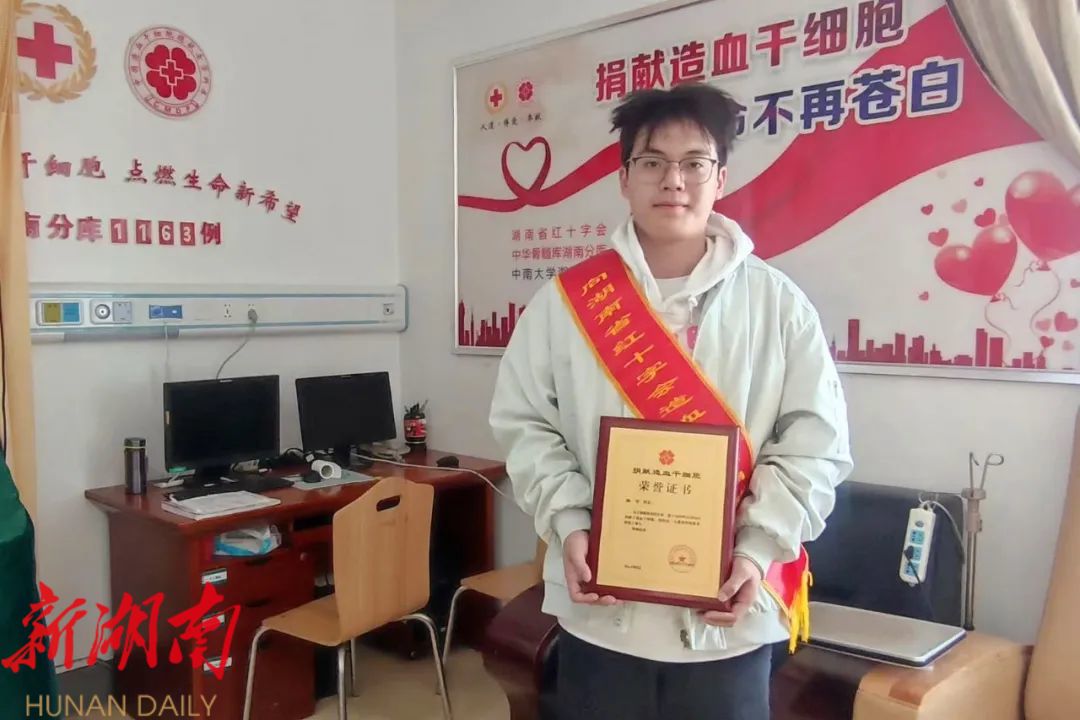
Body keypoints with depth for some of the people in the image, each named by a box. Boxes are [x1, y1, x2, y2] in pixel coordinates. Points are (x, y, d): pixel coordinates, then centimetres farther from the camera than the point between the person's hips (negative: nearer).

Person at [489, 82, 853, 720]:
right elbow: (525, 424, 1)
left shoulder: (779, 303, 0)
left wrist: (758, 549, -13)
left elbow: (815, 443, -2)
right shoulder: (566, 300, 0)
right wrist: (569, 525, -12)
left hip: (730, 616, 0)